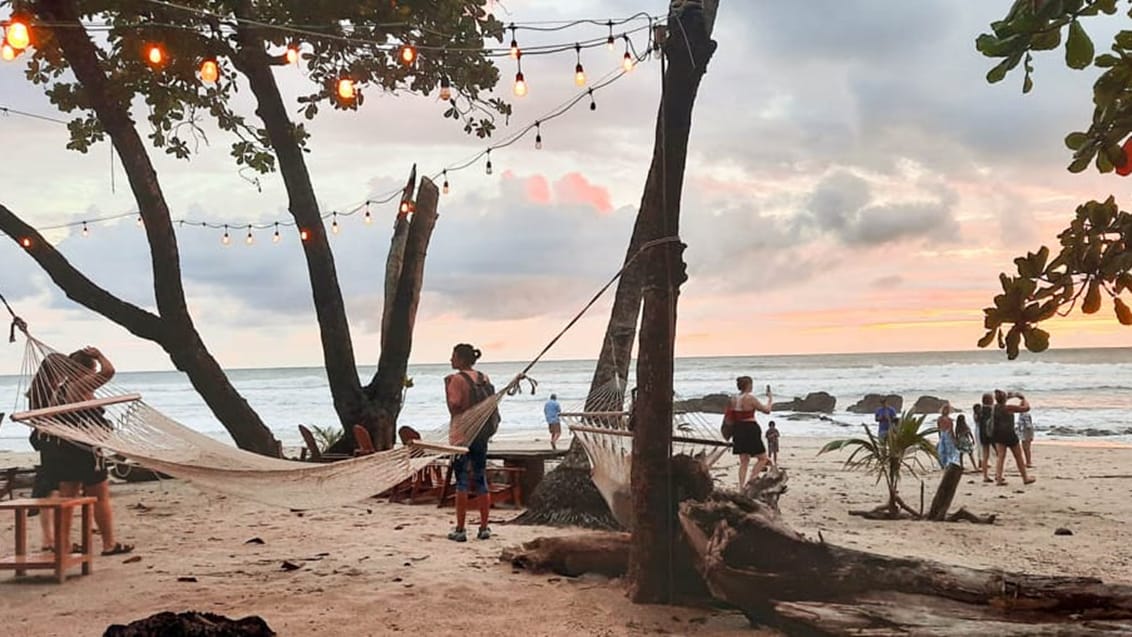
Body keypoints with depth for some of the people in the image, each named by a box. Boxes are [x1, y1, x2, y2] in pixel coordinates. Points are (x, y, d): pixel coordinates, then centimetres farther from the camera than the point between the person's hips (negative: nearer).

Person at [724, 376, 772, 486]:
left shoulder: (733, 399, 6)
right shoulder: (750, 398, -14)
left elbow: (728, 419, 11)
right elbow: (766, 410, -5)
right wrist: (770, 399, 10)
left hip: (738, 430, 7)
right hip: (750, 430, -7)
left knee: (743, 461, 12)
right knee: (762, 458, 6)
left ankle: (741, 486, 5)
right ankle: (751, 480, -8)